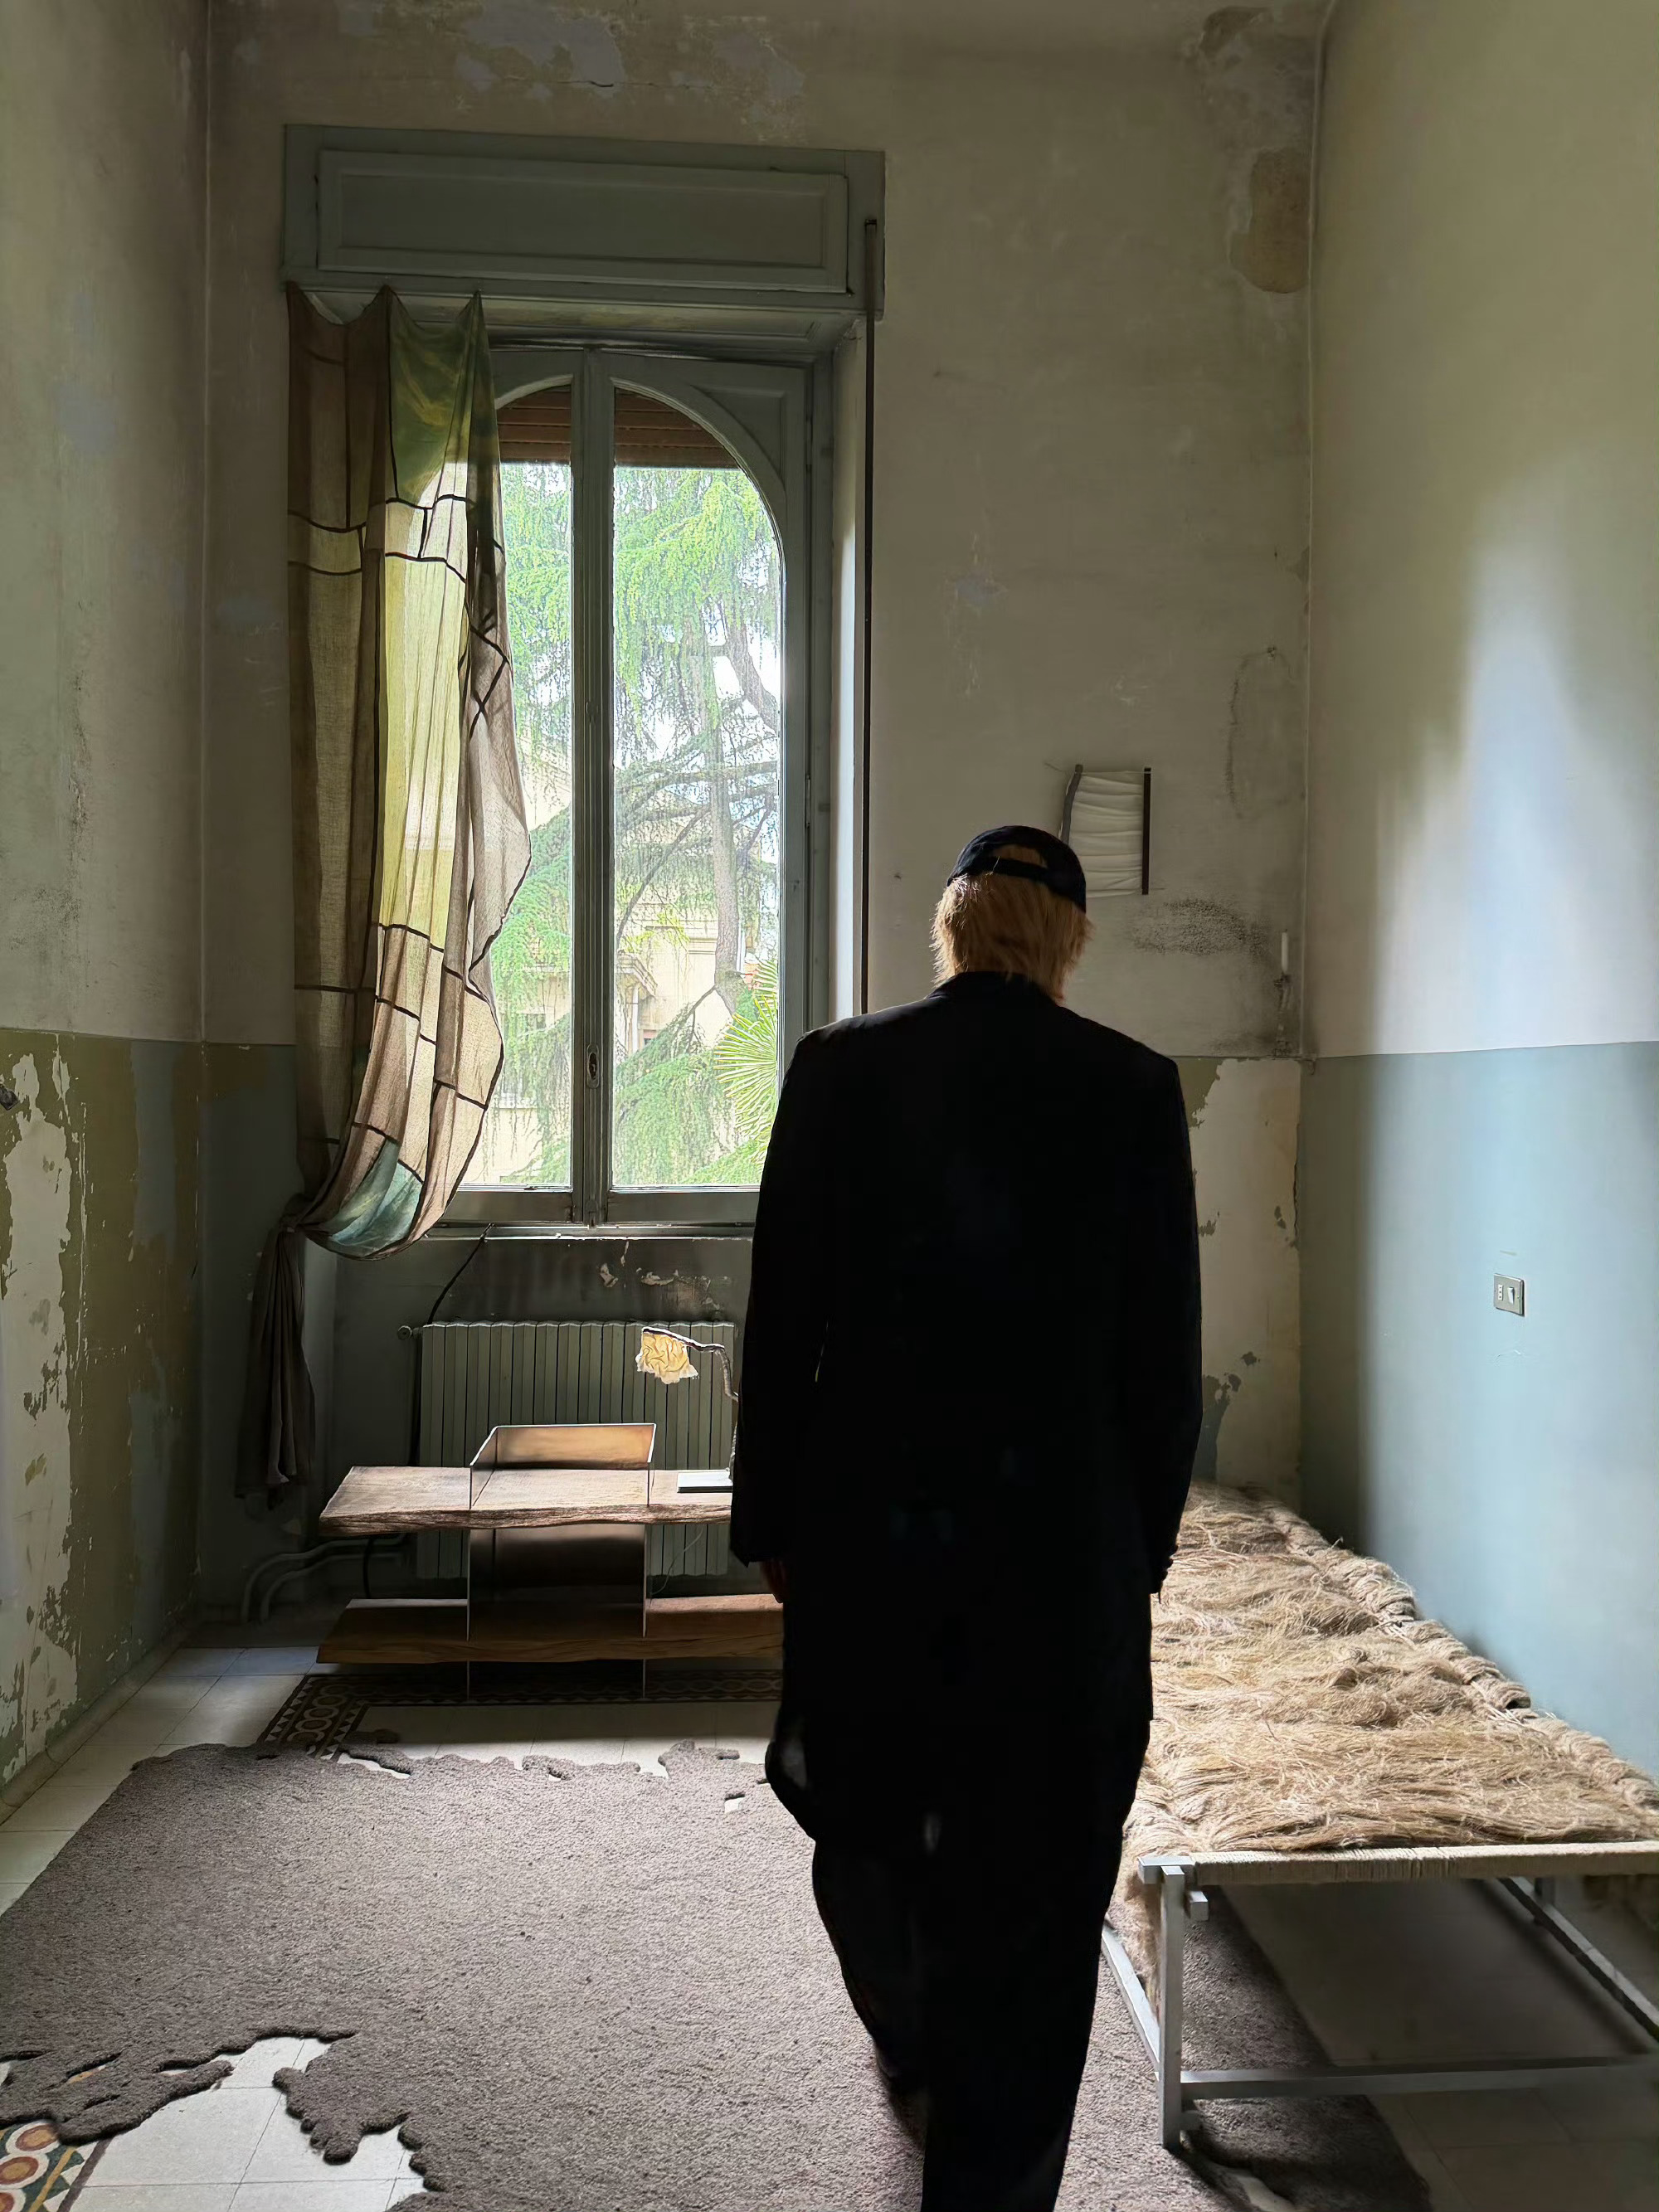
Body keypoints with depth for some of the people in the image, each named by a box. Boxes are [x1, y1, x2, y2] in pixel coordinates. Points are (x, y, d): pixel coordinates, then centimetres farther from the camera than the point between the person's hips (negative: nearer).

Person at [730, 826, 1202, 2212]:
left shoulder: (840, 1069, -5)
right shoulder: (1135, 1088, -5)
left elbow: (782, 1321, -4)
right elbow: (1164, 1350, -3)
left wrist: (770, 1519, 6)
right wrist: (1146, 1545, 8)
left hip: (866, 1525, 2)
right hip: (1065, 1540, -1)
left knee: (866, 1816, 27)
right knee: (1029, 1886, 11)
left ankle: (909, 2038, 53)